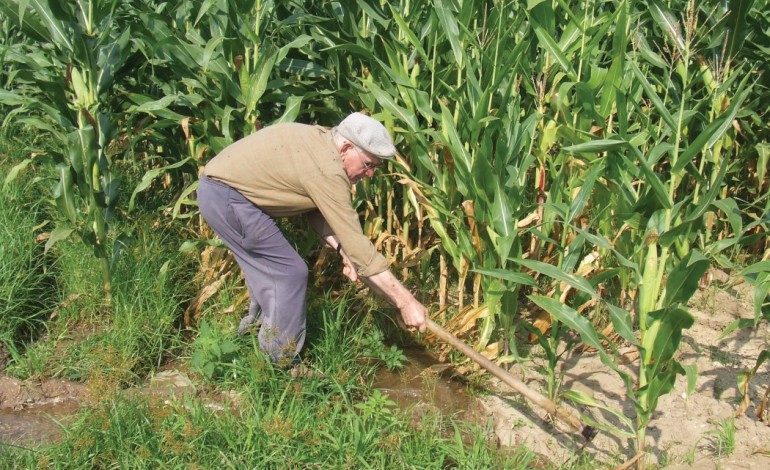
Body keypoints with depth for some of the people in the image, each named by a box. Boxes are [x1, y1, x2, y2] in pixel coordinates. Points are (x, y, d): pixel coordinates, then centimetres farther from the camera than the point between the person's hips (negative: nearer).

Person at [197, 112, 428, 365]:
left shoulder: (318, 141, 6)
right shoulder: (328, 171, -23)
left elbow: (316, 209, 11)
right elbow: (357, 244, -23)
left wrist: (342, 249, -3)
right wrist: (406, 301, -20)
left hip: (217, 186, 10)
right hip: (228, 197, -10)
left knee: (267, 268, 22)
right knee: (291, 274, -4)